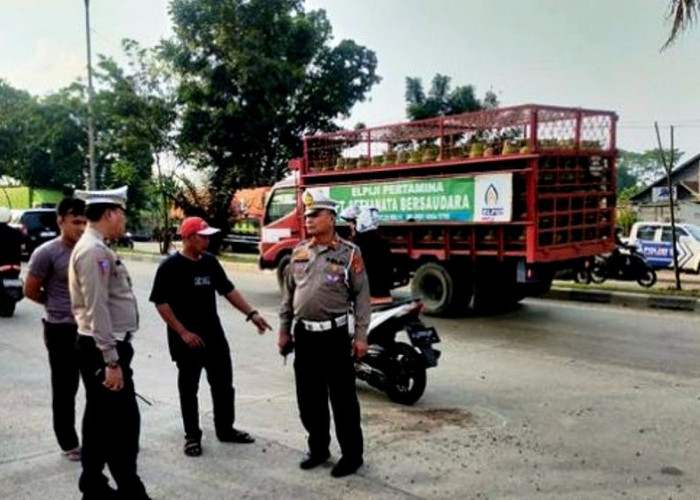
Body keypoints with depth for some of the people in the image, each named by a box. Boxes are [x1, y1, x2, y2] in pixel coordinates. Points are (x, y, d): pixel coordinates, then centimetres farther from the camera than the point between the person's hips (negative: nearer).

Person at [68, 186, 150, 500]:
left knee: (101, 420, 16)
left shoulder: (96, 248, 14)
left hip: (103, 347, 10)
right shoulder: (94, 250, -18)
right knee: (124, 422, -3)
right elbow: (97, 311, -23)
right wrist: (112, 361, -23)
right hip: (102, 349, -10)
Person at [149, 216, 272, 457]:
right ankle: (192, 436, 21)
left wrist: (251, 314, 2)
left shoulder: (210, 261, 5)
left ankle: (225, 429, 28)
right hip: (187, 339, -6)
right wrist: (182, 332, -18)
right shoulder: (170, 266, -12)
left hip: (214, 335, 6)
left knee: (224, 384, 13)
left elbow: (228, 290, 11)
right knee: (189, 389, 7)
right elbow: (160, 302, -13)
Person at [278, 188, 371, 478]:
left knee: (342, 398, 2)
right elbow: (288, 293, 14)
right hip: (304, 334, 5)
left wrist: (361, 336, -10)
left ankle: (352, 454, 15)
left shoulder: (349, 253, -4)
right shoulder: (299, 252, 9)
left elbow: (362, 295, -5)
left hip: (335, 334, -5)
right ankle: (318, 448, 30)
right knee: (309, 397, 13)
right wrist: (284, 330, 12)